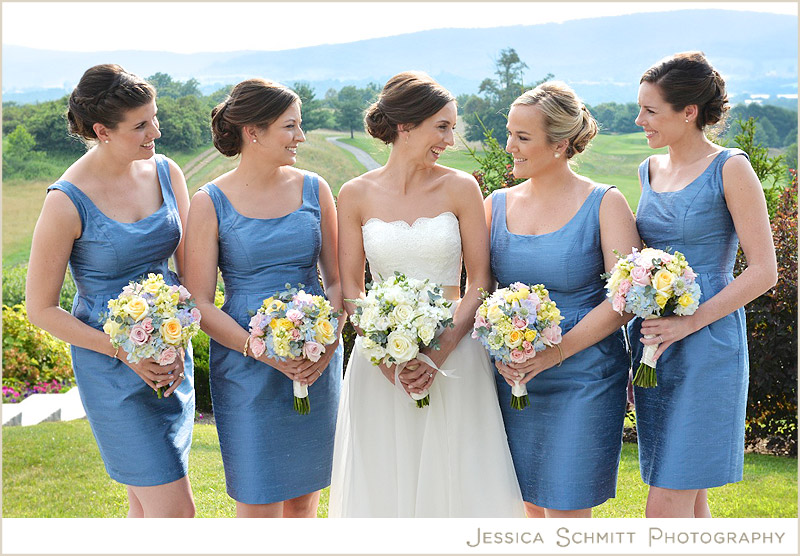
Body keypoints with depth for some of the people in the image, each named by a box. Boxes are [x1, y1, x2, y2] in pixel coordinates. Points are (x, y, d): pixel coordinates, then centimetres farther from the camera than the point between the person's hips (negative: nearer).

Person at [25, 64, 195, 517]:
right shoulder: (68, 202, -17)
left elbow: (190, 268, 7)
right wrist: (125, 353, -16)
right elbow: (42, 309, -10)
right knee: (174, 511, -5)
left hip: (171, 358, 5)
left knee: (148, 505, 15)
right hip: (111, 367, -5)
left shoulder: (166, 173, -1)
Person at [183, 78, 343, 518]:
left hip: (317, 364, 3)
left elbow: (338, 279, 6)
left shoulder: (313, 189, 4)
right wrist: (263, 351, -19)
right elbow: (200, 303, -7)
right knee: (258, 506, 2)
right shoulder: (211, 202, -6)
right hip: (247, 370, -3)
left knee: (304, 498, 13)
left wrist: (328, 342, -12)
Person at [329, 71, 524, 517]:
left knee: (456, 480, 3)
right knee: (383, 485, 7)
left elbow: (480, 283, -2)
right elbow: (351, 287, 3)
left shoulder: (460, 188, -1)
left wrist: (440, 351, -14)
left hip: (453, 358, 0)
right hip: (380, 360, 1)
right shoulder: (357, 195, 1)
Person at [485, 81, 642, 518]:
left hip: (583, 379, -4)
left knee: (566, 510, -1)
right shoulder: (497, 205, 7)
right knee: (532, 504, 11)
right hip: (513, 380, 4)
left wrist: (556, 351, -18)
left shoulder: (603, 204, -5)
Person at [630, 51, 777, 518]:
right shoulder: (651, 170, 12)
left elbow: (763, 272, -12)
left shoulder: (730, 169, -8)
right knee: (689, 501, 12)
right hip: (653, 344, 7)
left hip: (705, 345, -7)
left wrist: (689, 322, -18)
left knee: (667, 506, -8)